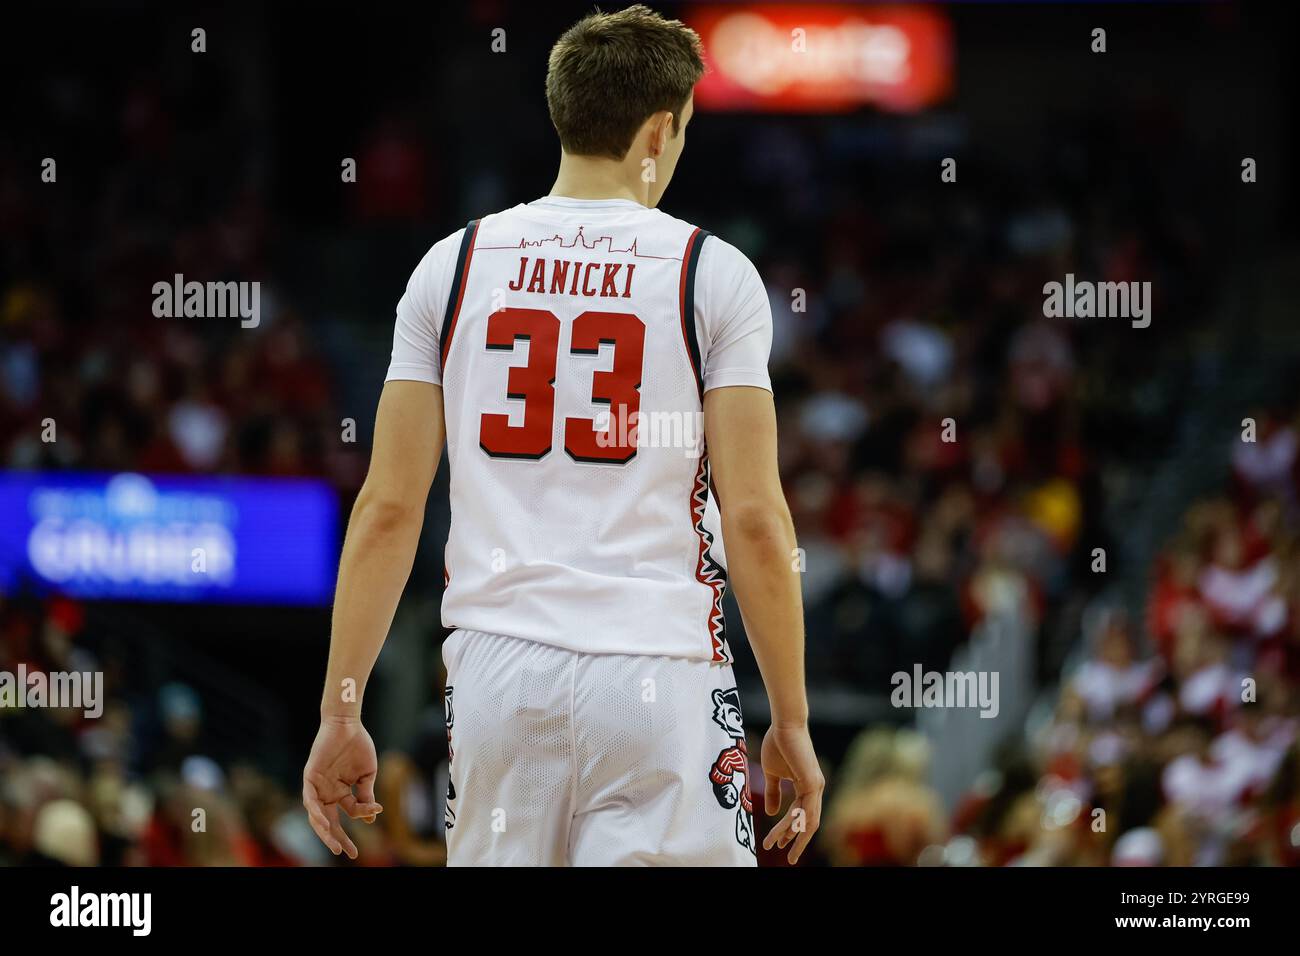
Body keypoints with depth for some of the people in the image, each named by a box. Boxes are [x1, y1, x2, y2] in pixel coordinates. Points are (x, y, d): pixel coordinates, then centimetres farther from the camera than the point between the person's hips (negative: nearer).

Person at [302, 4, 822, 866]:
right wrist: (791, 721, 3)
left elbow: (388, 510, 5)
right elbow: (754, 519, -4)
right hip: (655, 674, -3)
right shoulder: (713, 276, 0)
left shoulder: (453, 267, 8)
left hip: (497, 666, 3)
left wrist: (341, 714, 9)